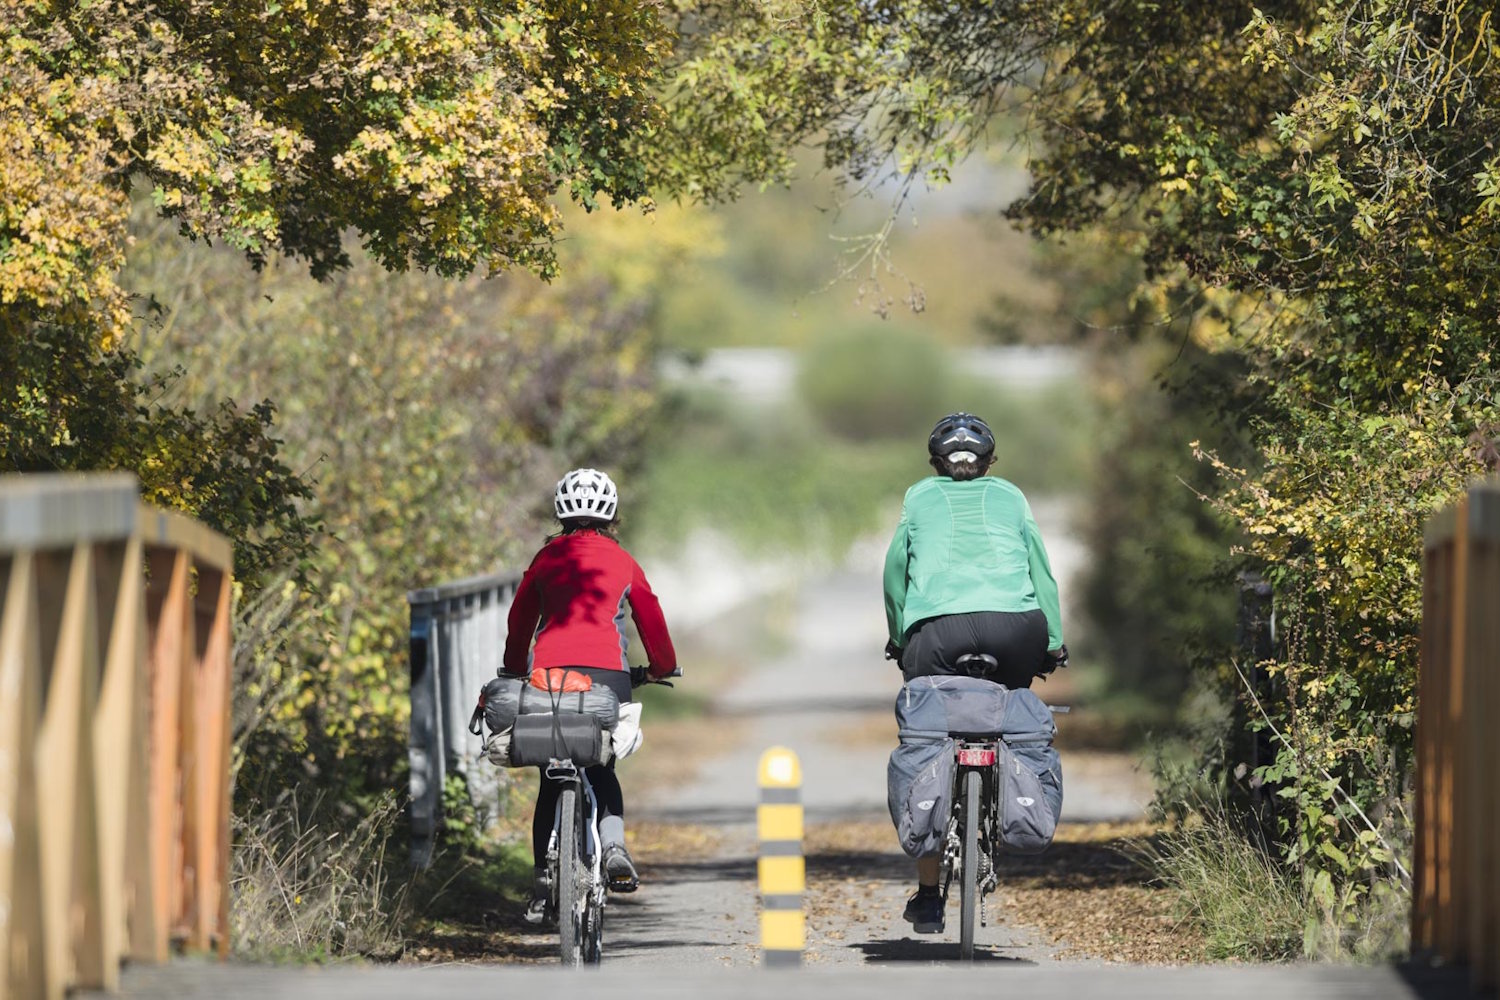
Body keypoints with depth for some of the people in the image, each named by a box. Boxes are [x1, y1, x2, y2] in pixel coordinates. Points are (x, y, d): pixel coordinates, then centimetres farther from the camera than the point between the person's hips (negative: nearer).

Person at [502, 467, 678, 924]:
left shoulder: (548, 557, 16)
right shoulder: (622, 561, 14)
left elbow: (519, 619, 21)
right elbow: (651, 619, 19)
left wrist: (514, 671, 36)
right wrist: (662, 667, 36)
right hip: (606, 672, 0)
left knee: (551, 779, 9)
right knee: (602, 768, 16)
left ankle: (542, 881, 4)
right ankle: (613, 844, -11)